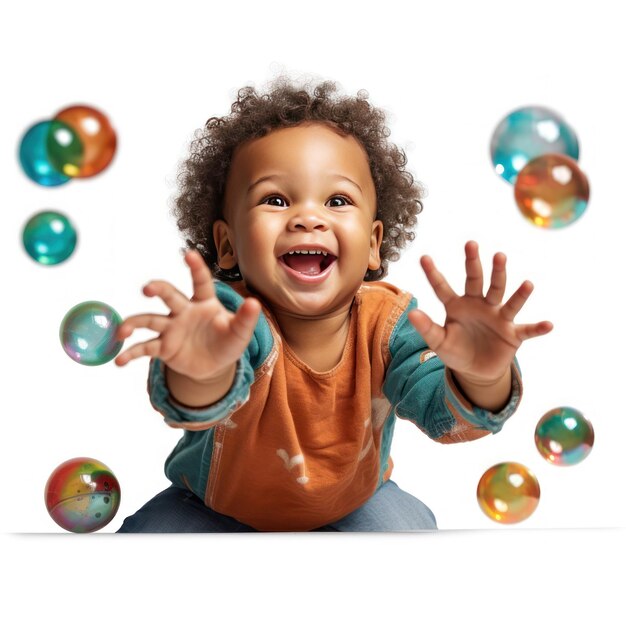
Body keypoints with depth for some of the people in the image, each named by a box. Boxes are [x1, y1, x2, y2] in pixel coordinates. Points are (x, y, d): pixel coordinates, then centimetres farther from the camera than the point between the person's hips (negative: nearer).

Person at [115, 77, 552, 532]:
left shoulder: (385, 323, -26)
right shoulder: (232, 320, -34)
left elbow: (446, 415, -37)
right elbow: (193, 409, -53)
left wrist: (480, 379, -61)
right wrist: (204, 376, -78)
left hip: (351, 504, 2)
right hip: (220, 509, -1)